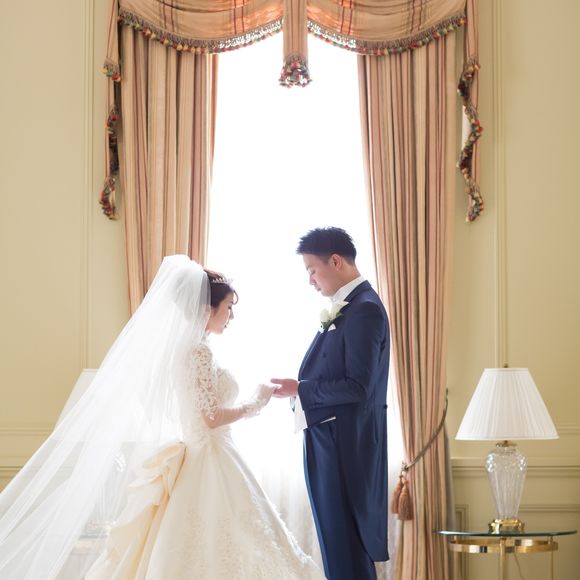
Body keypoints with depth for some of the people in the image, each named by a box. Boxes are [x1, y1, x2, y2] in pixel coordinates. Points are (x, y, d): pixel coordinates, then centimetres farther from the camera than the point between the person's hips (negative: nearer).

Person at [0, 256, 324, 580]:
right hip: (209, 466, -9)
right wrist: (255, 405, -7)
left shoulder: (183, 347, 12)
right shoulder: (200, 352, -15)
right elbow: (212, 417, -18)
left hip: (194, 460, 9)